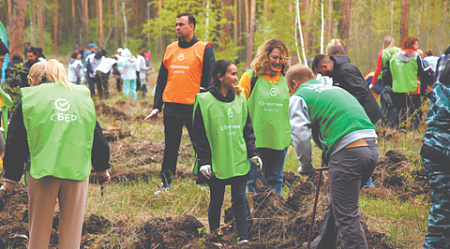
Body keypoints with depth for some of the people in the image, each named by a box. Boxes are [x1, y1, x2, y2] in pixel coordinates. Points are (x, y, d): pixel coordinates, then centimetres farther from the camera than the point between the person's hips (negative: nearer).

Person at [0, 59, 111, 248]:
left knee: (39, 227, 10)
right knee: (71, 229, 10)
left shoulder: (29, 99, 5)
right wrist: (102, 169, 28)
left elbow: (15, 142, 4)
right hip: (77, 169, 2)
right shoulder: (83, 96, 15)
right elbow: (97, 138, 18)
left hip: (43, 169, -2)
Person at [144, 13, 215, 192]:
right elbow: (161, 81, 16)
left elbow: (211, 79, -3)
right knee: (170, 147, 10)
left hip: (193, 107, -4)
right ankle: (166, 183, 17)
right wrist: (156, 107, 10)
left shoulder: (204, 49, -2)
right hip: (171, 107, 4)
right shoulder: (170, 49, 12)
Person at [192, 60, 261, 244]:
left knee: (240, 199, 4)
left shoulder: (240, 99, 7)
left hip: (239, 161, 3)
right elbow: (199, 134, -6)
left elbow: (247, 128, 13)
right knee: (216, 201, 8)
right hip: (216, 162, -3)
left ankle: (243, 238, 9)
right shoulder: (205, 101, -8)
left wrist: (252, 152, 6)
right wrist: (203, 161, -10)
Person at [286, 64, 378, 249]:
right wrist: (329, 159, 32)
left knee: (346, 215, -3)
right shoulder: (335, 89, 30)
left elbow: (300, 136, -6)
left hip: (347, 151, -8)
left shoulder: (298, 98, 7)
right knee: (337, 205, 25)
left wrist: (305, 166, 9)